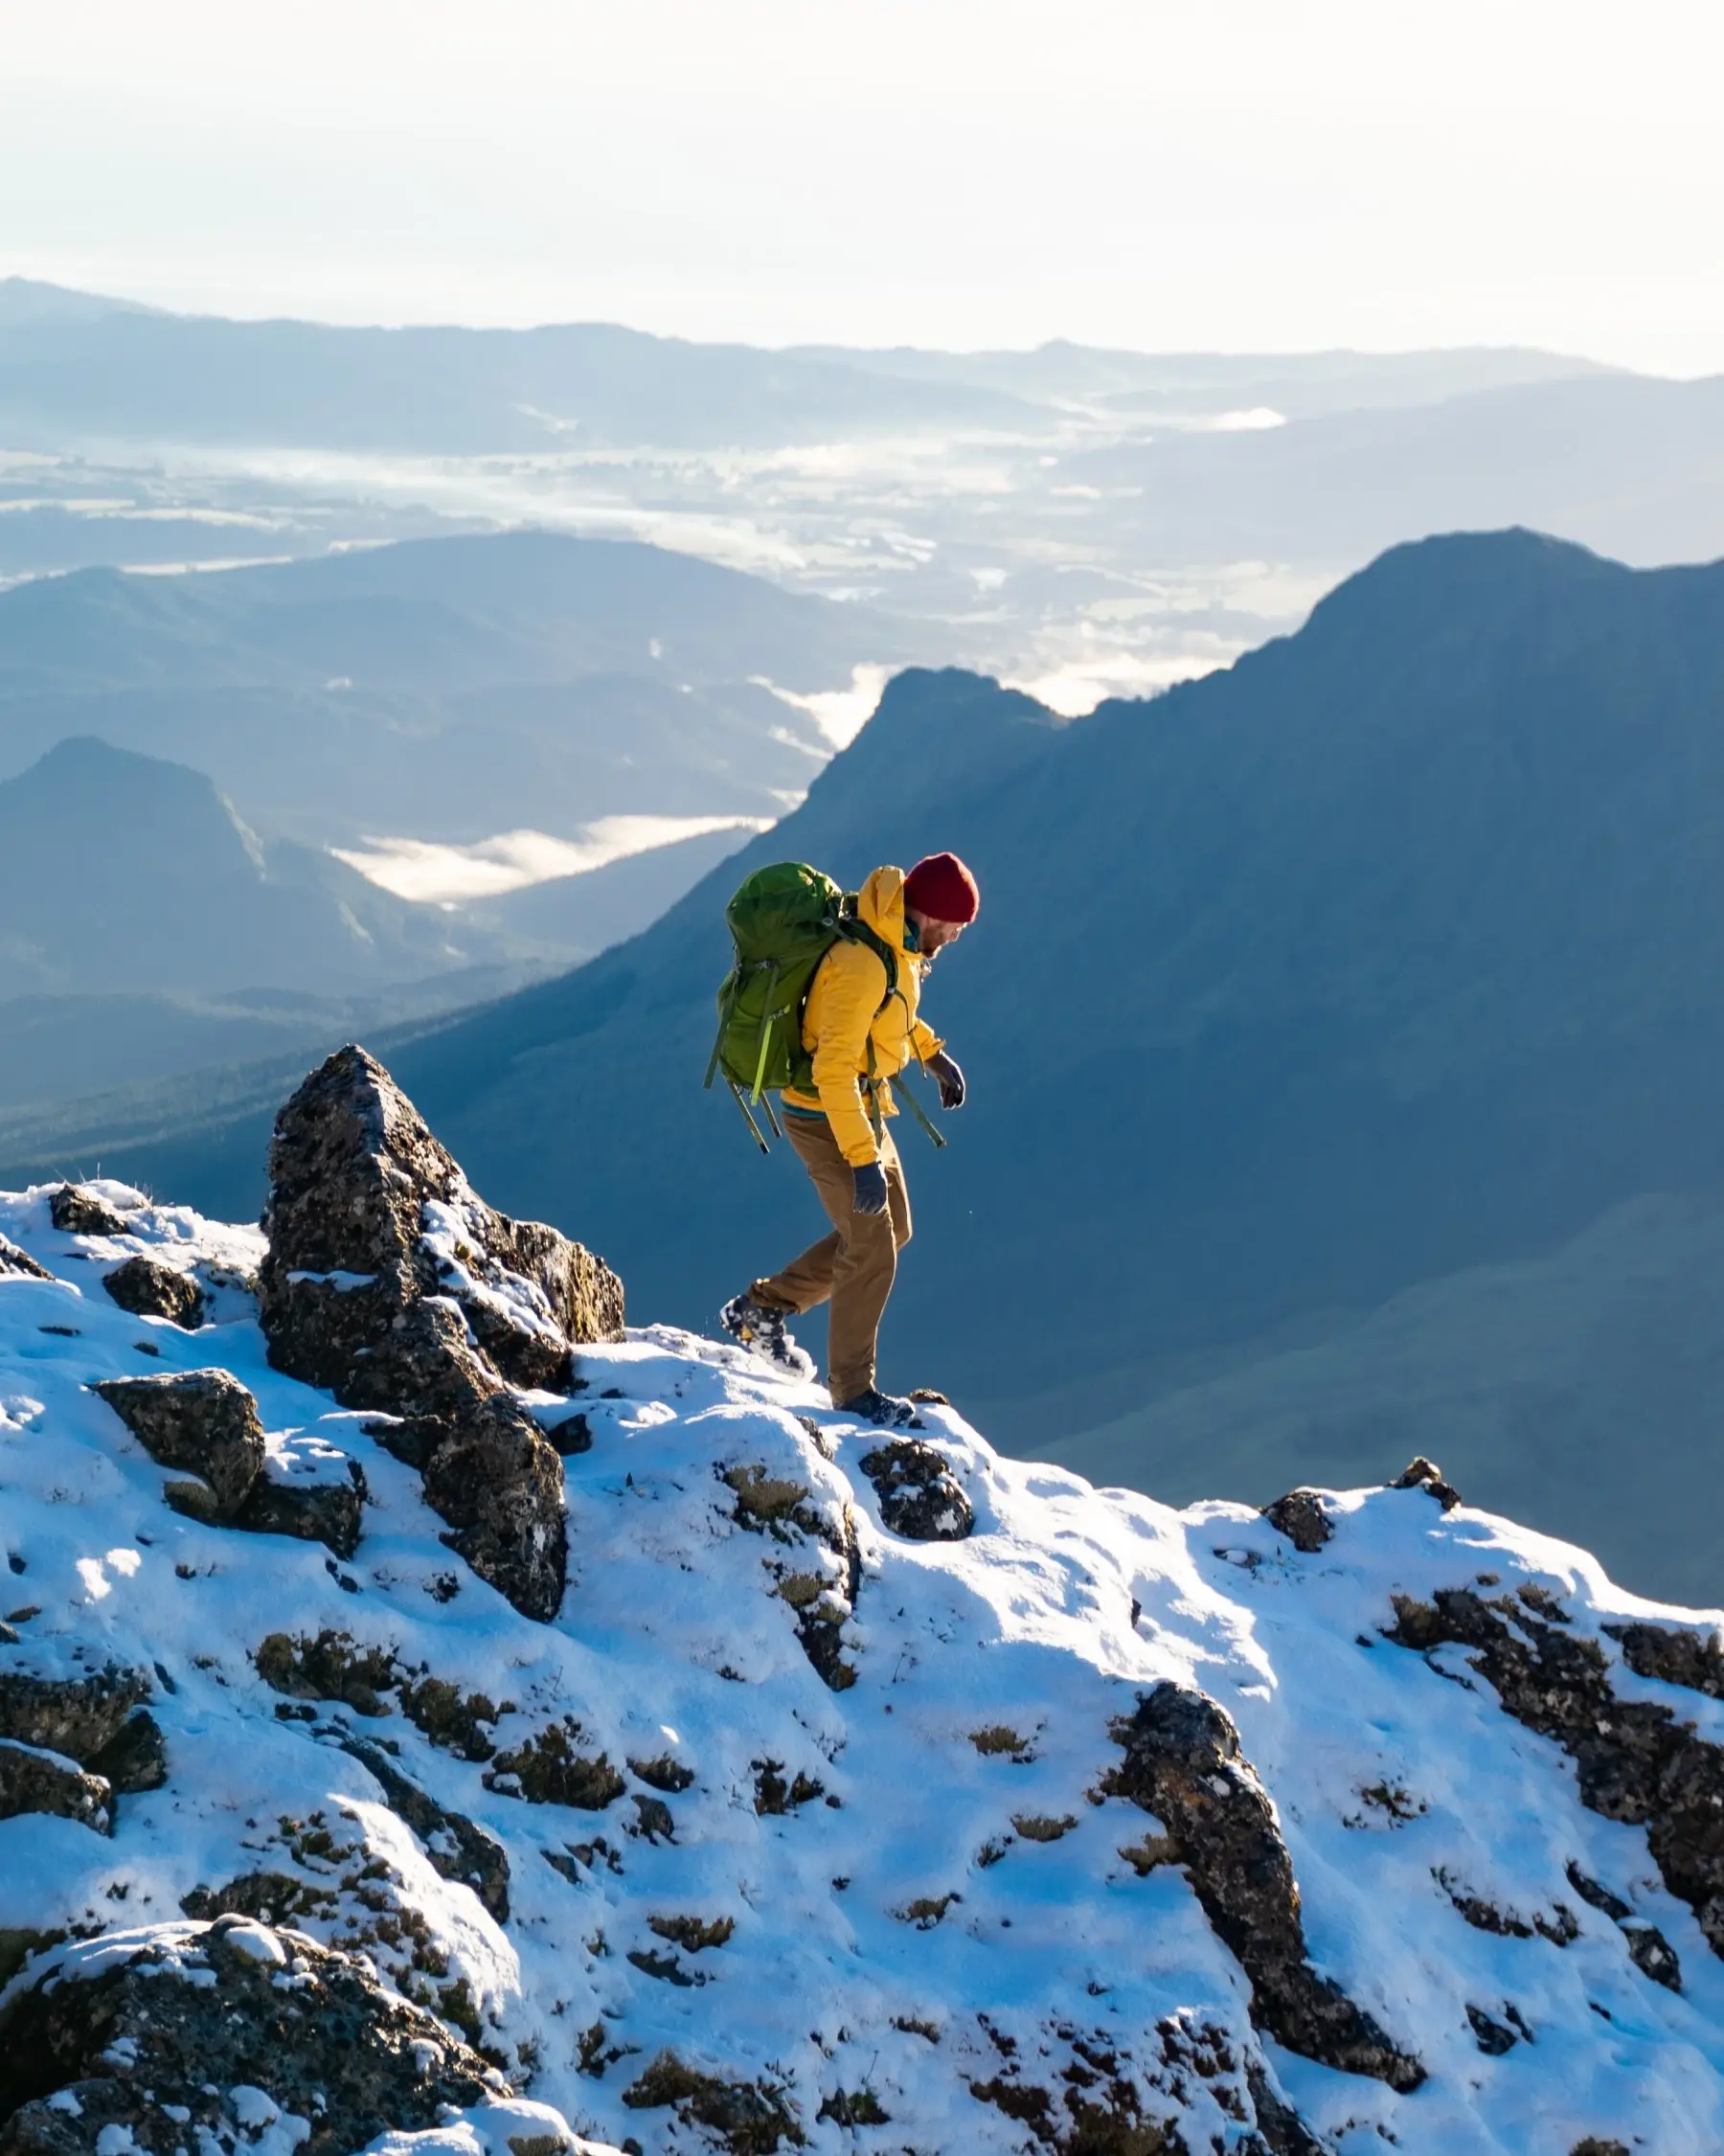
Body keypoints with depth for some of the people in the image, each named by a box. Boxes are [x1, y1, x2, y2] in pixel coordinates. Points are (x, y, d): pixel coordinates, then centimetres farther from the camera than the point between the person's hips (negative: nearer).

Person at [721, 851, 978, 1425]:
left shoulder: (898, 946, -1)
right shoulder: (862, 965, -30)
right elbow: (834, 1069, -32)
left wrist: (931, 1052, 14)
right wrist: (863, 1160, -32)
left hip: (863, 1106, 10)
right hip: (826, 1118, -10)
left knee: (892, 1230, 19)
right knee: (872, 1251, -3)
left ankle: (762, 1309, 28)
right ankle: (852, 1389, 11)